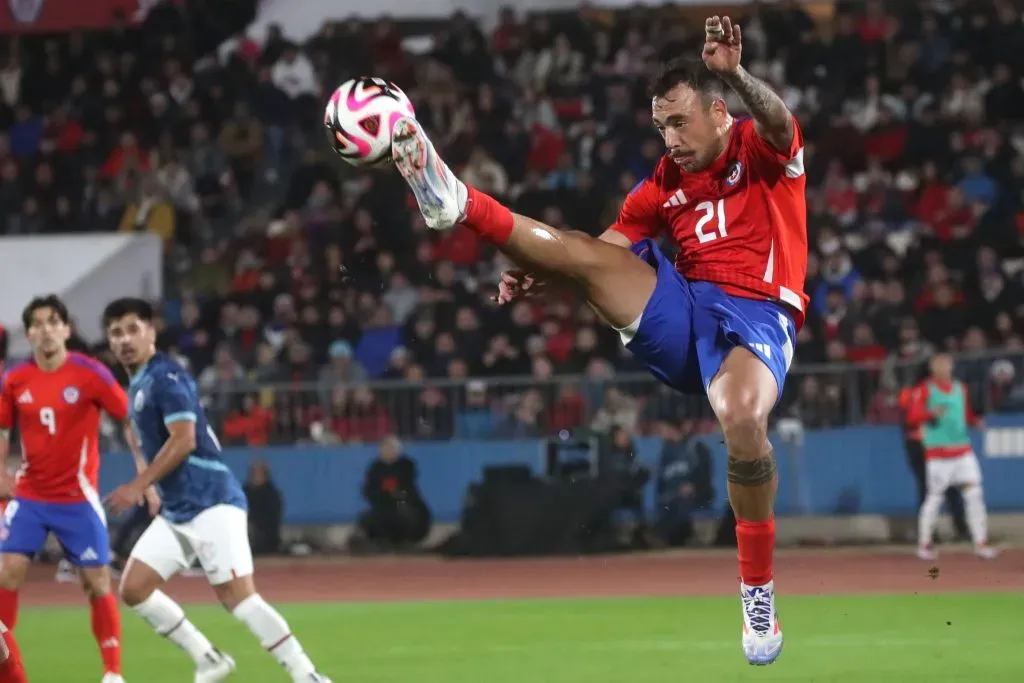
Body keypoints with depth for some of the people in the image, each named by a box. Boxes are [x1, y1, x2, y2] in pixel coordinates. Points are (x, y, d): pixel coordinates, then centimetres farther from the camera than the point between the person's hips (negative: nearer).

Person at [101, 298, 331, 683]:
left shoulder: (165, 377, -10)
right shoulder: (137, 386, 18)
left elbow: (183, 441, -19)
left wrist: (138, 486, -17)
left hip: (211, 503, -10)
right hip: (175, 511, 10)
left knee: (238, 597, -18)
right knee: (133, 589, 4)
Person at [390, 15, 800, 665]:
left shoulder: (760, 150, 2)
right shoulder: (667, 181, 18)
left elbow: (781, 127, -23)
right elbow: (609, 249, 17)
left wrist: (736, 73, -43)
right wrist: (536, 276, -3)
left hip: (756, 316, -6)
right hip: (683, 307, 6)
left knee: (743, 421, -35)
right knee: (577, 248, -12)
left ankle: (759, 588, -20)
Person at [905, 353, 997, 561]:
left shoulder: (960, 388, 15)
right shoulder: (924, 390, -3)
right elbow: (912, 417, -11)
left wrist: (975, 421, 0)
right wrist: (931, 413, -28)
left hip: (963, 451, 5)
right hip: (938, 453, -5)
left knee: (974, 493, -3)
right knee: (935, 497, -2)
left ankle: (980, 542, 1)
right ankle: (924, 544, 11)